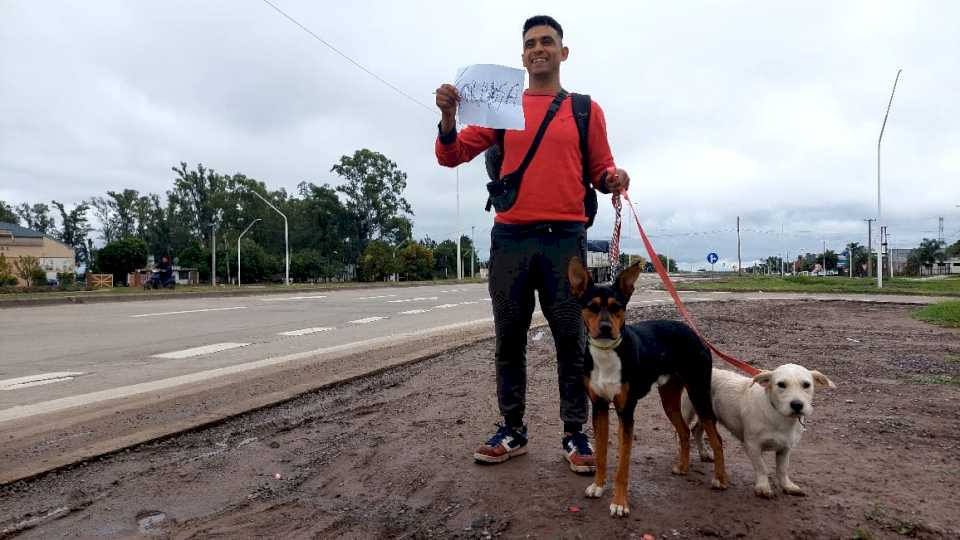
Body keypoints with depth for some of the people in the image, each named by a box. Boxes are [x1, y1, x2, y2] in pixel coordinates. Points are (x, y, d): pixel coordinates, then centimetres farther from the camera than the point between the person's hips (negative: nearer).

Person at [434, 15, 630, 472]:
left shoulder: (585, 109, 12)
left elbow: (600, 170, 14)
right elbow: (452, 156, 10)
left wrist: (613, 178, -9)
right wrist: (448, 117, -9)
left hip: (565, 238, -1)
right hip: (509, 238, 2)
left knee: (571, 340, 0)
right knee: (509, 339, 6)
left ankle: (575, 434, 13)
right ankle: (512, 430, 19)